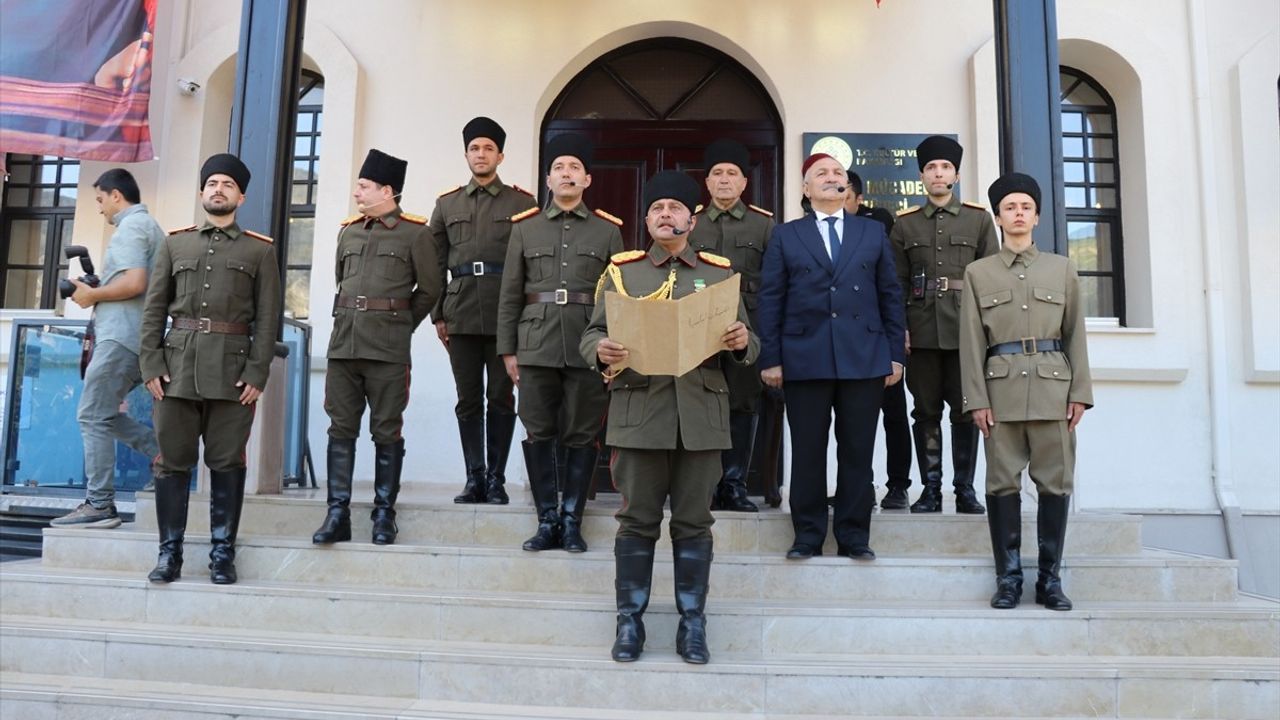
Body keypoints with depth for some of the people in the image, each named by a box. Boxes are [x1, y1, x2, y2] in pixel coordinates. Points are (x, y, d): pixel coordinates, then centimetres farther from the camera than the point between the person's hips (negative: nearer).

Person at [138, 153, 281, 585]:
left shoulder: (260, 250, 8)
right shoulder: (174, 244, 14)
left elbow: (268, 317, 1)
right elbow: (154, 309, 9)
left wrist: (257, 372, -8)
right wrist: (151, 364, -1)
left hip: (232, 369, -2)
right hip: (177, 366, 2)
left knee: (227, 463, 2)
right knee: (172, 460, 4)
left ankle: (223, 554, 11)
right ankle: (170, 552, 13)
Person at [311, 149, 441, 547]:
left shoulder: (415, 233, 0)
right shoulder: (348, 230, 14)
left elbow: (429, 289, 3)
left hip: (388, 349, -4)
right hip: (343, 342, 5)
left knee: (386, 432, 3)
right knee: (341, 429, 4)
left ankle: (385, 514, 11)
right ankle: (338, 513, 9)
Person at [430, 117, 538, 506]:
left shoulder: (522, 202, 7)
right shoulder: (447, 204, 14)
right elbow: (436, 264, 13)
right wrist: (437, 315, 7)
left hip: (506, 315, -2)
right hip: (461, 315, 2)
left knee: (500, 397, 2)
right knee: (468, 399, 5)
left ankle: (497, 480, 10)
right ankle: (475, 478, 12)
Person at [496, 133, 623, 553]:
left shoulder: (608, 231, 8)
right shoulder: (524, 227, 11)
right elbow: (510, 295, 9)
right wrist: (507, 349, 4)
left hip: (590, 346, -1)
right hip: (537, 345, 1)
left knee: (582, 435, 3)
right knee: (539, 434, 3)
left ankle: (571, 521, 14)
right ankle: (547, 520, 14)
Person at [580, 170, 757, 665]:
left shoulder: (720, 273, 12)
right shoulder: (621, 271, 10)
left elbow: (746, 348, 11)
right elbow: (591, 334, 7)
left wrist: (742, 342, -12)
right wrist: (601, 350, -17)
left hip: (701, 416, 1)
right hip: (638, 415, 0)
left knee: (694, 523, 6)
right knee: (637, 521, 4)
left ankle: (692, 624, 17)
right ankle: (629, 620, 16)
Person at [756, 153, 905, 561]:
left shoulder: (873, 233, 14)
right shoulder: (785, 235, 10)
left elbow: (890, 295, 11)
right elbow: (770, 299, 4)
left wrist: (895, 354, 4)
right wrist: (770, 358, -4)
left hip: (864, 358, 1)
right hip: (805, 358, -1)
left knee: (857, 451, 4)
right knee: (807, 451, 3)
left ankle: (854, 536, 14)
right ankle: (808, 535, 13)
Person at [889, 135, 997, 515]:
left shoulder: (980, 218, 8)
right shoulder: (904, 223, 10)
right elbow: (897, 282, 7)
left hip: (966, 330, 0)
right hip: (921, 332, 1)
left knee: (965, 411, 3)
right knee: (926, 412, 4)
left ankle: (965, 489, 12)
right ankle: (931, 489, 12)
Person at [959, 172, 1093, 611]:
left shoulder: (1062, 269, 13)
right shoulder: (977, 273, 9)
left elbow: (1076, 335, 10)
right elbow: (971, 342, 4)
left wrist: (1080, 392, 1)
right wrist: (976, 399, -4)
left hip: (1053, 389, 1)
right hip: (1001, 389, -1)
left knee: (1055, 483, 2)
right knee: (1003, 483, 0)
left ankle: (1050, 579, 12)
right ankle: (1008, 578, 9)